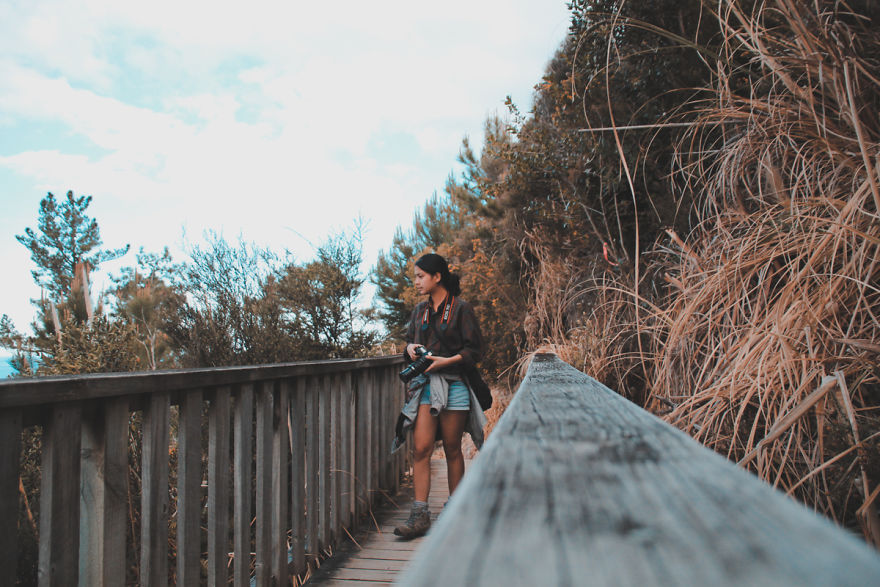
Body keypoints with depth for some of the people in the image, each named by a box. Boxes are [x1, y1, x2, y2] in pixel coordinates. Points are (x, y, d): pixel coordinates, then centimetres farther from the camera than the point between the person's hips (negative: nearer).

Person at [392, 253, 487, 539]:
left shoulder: (461, 309, -3)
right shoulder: (420, 311, 14)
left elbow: (475, 351, -5)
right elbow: (410, 341, 24)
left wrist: (447, 361, -17)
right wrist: (411, 348, 1)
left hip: (453, 385, -4)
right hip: (425, 385, 4)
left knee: (452, 449, 6)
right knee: (421, 449, -5)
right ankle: (420, 515, -4)